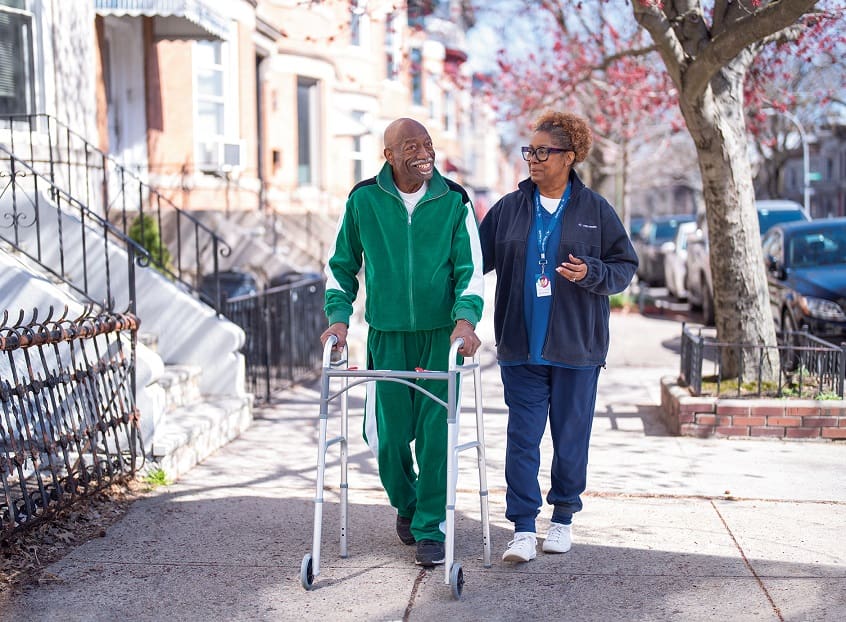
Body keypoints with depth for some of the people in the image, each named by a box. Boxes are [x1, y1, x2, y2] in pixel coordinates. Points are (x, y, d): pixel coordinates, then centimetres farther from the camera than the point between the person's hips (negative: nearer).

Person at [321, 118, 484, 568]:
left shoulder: (454, 201, -2)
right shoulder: (363, 200, 0)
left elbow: (471, 267, -1)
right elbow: (341, 264, 10)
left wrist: (465, 318, -17)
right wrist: (339, 316, -1)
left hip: (440, 334, -1)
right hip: (387, 334, 1)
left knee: (436, 434, -3)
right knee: (389, 434, 4)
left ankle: (430, 529, 11)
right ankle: (406, 505, 34)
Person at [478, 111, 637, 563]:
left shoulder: (595, 210, 0)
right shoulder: (510, 208, 5)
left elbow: (626, 266, 3)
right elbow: (476, 257, 10)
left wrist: (591, 273, -15)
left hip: (576, 347, -1)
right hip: (520, 344, 1)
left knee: (571, 437, 9)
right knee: (522, 436, -2)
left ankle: (563, 518, 26)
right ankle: (523, 528, 3)